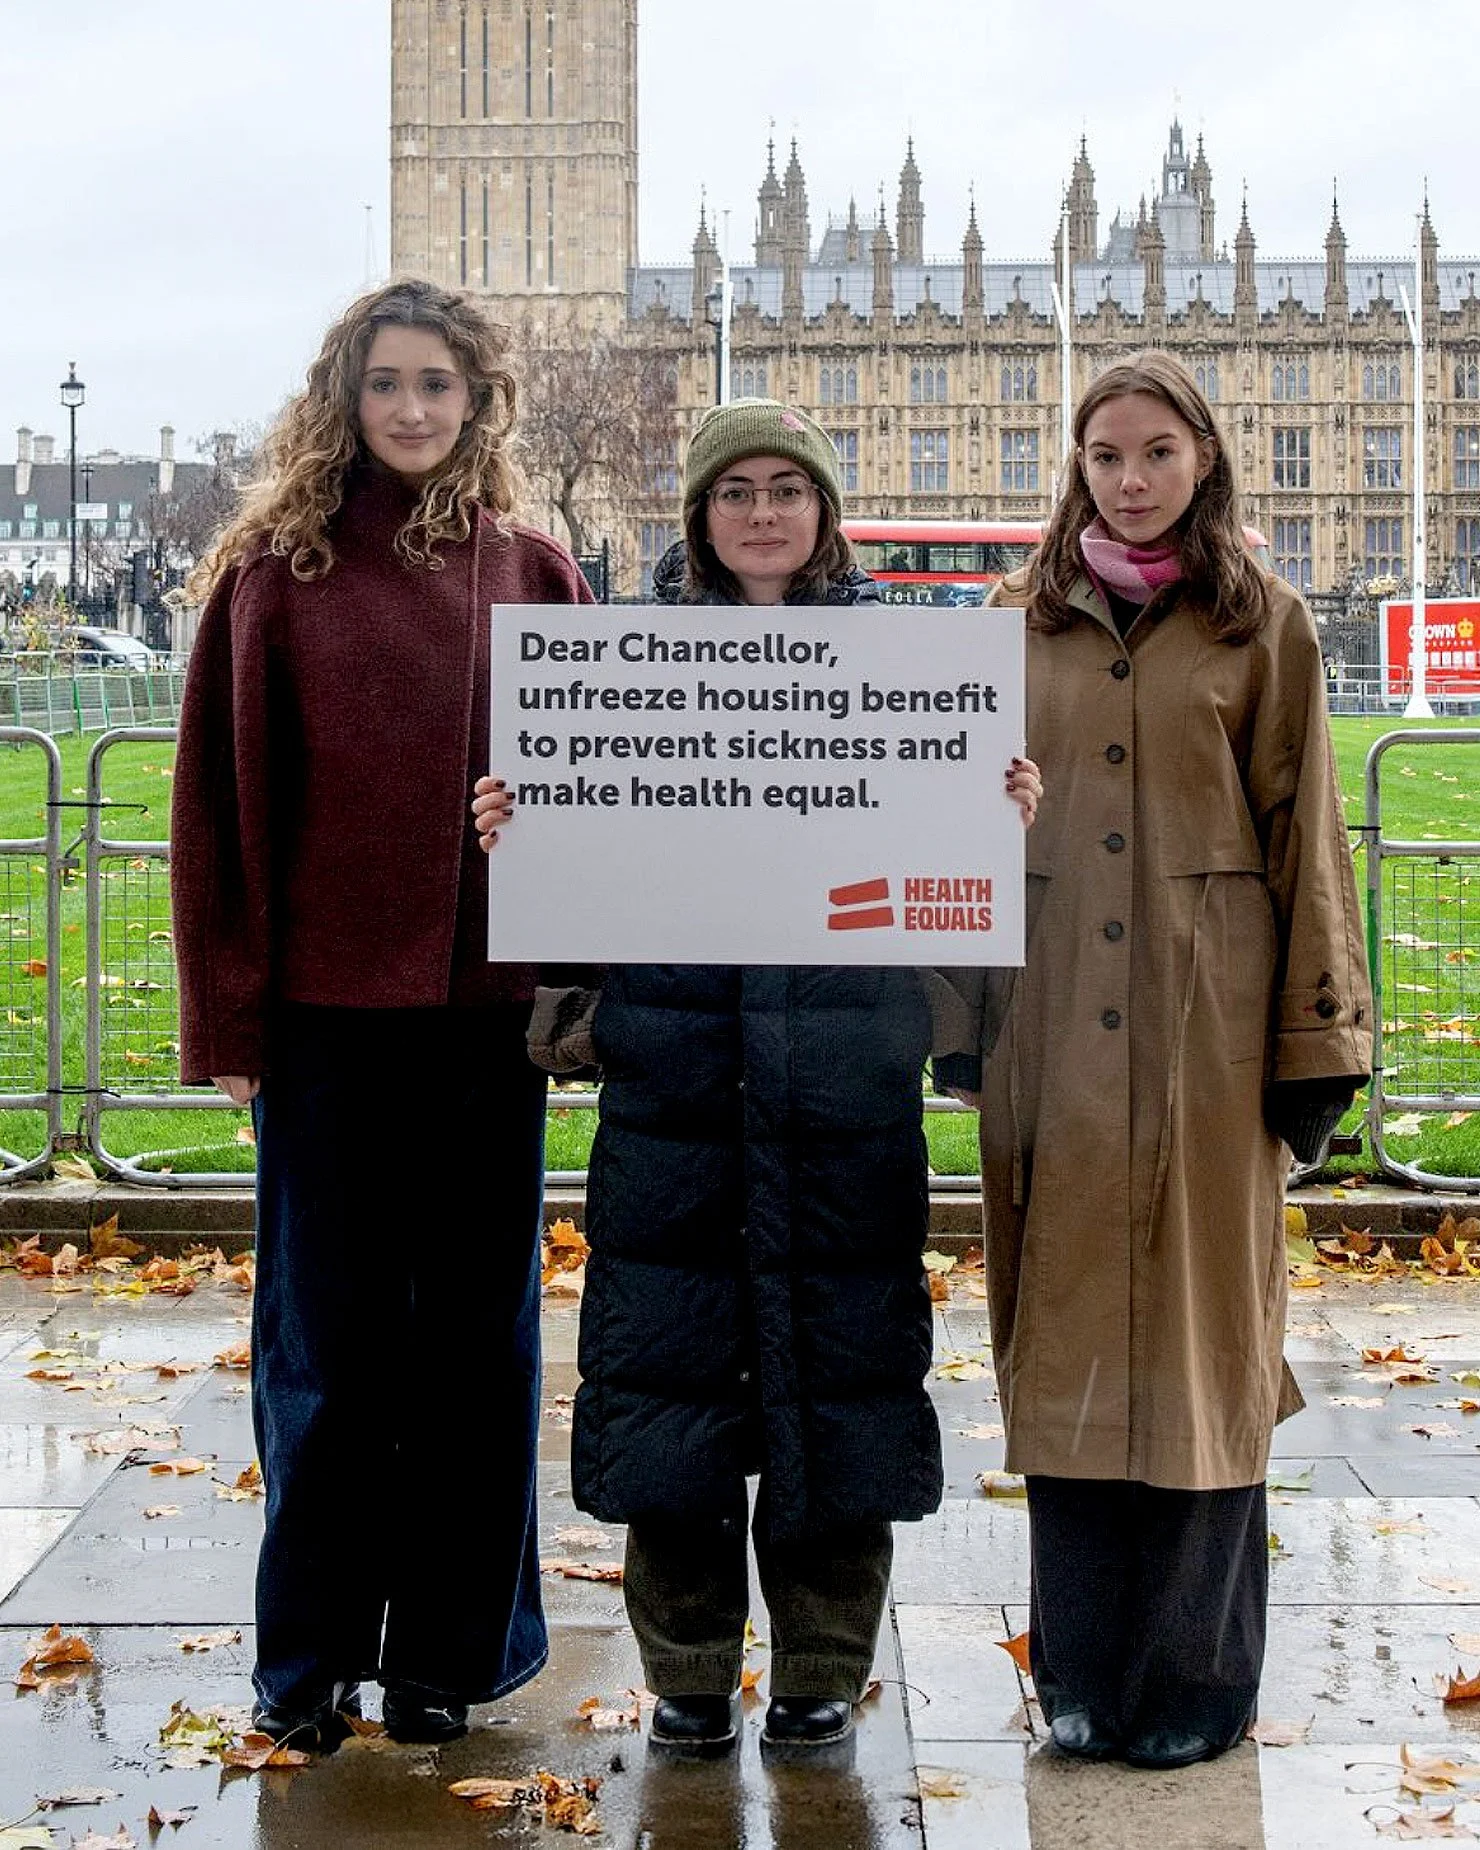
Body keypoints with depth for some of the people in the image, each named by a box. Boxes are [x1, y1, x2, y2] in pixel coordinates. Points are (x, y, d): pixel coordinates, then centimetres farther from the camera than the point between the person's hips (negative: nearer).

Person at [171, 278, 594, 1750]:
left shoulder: (531, 573, 5)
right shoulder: (275, 568, 2)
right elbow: (222, 799, 0)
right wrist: (226, 1010, -5)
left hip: (485, 1005, 1)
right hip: (324, 1004, -1)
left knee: (474, 1327, 9)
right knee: (325, 1330, 8)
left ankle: (449, 1648, 22)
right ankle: (309, 1651, 22)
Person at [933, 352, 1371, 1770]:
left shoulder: (1260, 624, 4)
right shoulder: (1024, 621, 10)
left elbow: (1304, 838, 2)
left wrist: (1316, 1038, -3)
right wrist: (960, 1015, 5)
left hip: (1204, 1026, -2)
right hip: (1053, 1026, 2)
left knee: (1198, 1331, 3)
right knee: (1066, 1334, 6)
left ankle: (1196, 1675, 15)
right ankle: (1085, 1667, 18)